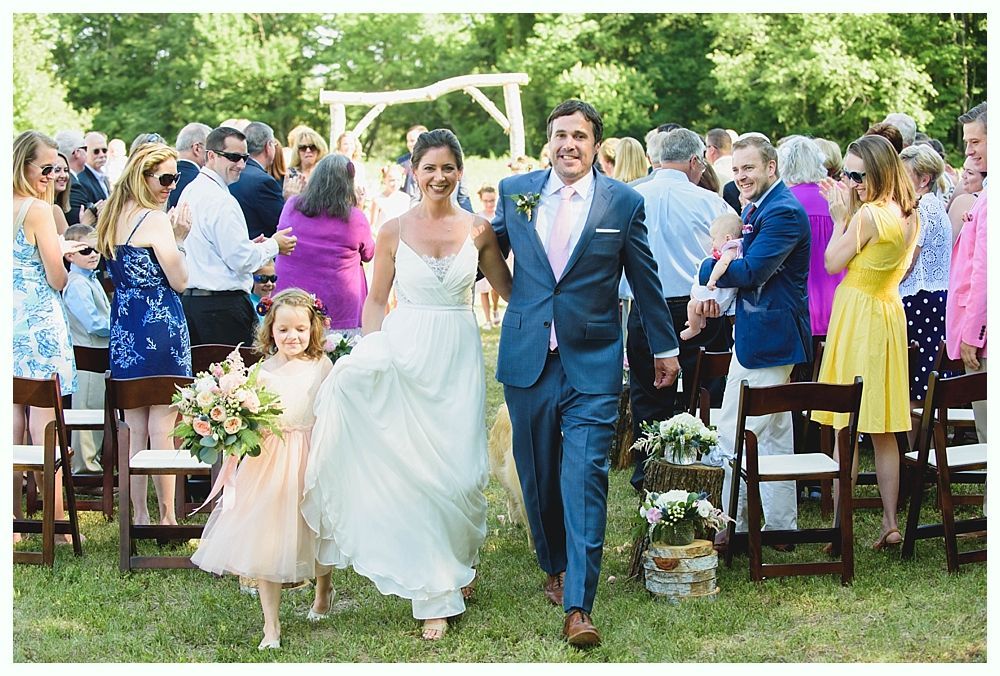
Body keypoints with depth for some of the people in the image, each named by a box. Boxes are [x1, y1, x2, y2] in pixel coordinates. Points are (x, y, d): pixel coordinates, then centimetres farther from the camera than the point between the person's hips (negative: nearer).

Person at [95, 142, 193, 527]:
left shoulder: (111, 216, 11)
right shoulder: (155, 220, -14)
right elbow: (180, 281, -14)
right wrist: (179, 238, -7)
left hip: (123, 324, 8)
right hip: (160, 325, -8)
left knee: (134, 429, 11)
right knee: (161, 430, -3)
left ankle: (139, 516, 15)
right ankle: (167, 517, 1)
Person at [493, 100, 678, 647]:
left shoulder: (624, 202, 1)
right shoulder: (514, 192, 5)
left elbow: (645, 279, 10)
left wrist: (664, 345, 17)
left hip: (592, 361, -3)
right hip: (527, 356, 3)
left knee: (584, 477, -10)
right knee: (537, 474, 12)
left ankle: (578, 606, -12)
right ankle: (554, 567, 34)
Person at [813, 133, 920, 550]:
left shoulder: (870, 214, -19)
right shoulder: (909, 214, 7)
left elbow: (833, 262, -11)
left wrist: (840, 216, -3)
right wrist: (845, 211, 11)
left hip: (857, 317, -8)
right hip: (889, 316, 8)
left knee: (845, 429, -2)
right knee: (883, 431, 12)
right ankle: (890, 523, 14)